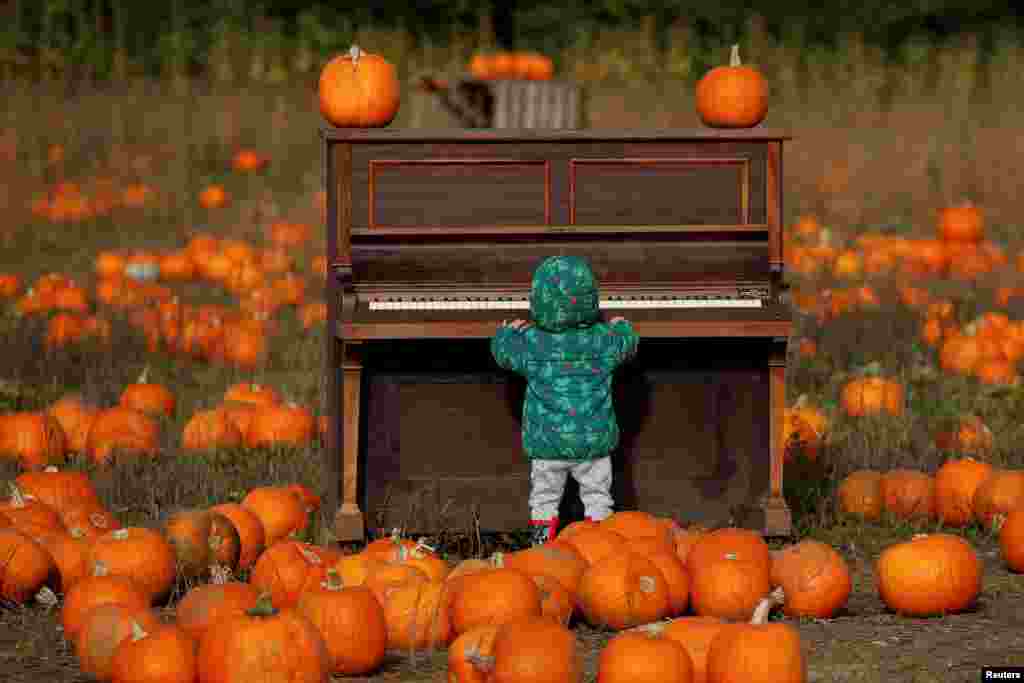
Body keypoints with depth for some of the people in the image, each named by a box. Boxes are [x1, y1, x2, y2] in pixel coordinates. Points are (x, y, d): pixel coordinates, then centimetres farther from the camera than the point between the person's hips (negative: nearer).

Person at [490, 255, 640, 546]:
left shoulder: (531, 343, -12)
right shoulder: (603, 340, -9)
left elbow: (503, 351, 8)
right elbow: (629, 345, 13)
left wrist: (507, 331, 29)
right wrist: (621, 326, 35)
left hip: (547, 444, 0)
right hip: (593, 441, 0)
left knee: (544, 498, 16)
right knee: (597, 494, 16)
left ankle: (542, 541, 17)